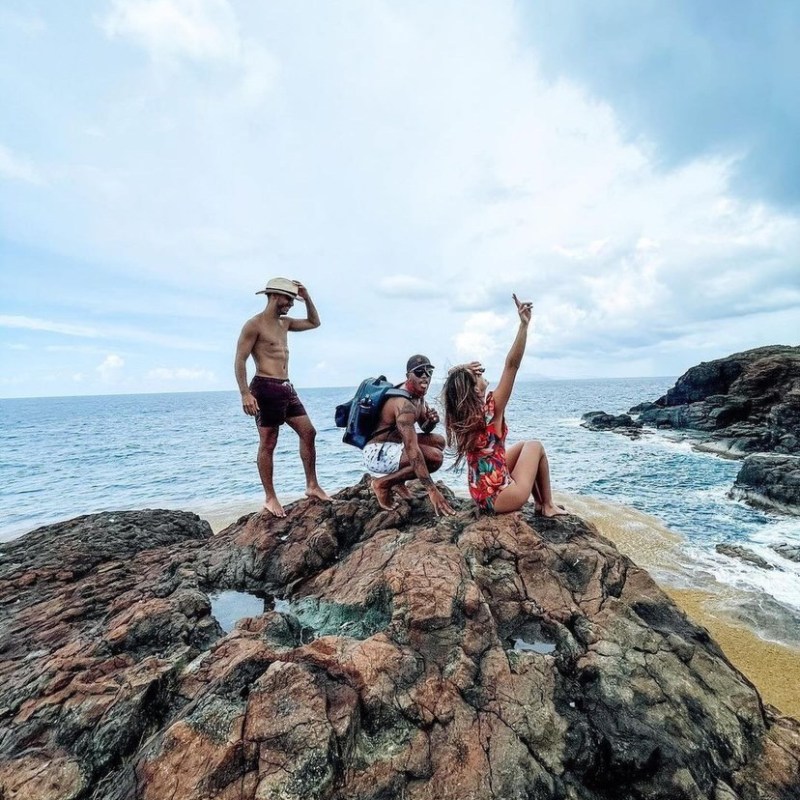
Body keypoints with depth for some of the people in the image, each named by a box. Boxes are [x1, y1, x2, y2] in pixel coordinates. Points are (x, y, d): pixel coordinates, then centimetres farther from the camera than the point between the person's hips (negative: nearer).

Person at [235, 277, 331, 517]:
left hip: (286, 388, 9)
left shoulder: (284, 323, 17)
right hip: (266, 388, -8)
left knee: (308, 432, 5)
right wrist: (245, 394, -20)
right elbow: (239, 361, -12)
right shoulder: (254, 325, -7)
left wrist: (307, 297, 16)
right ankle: (270, 498, 10)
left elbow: (314, 323, 29)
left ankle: (312, 486, 14)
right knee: (267, 445, -1)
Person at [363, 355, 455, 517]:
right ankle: (383, 482, -8)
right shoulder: (404, 403, -25)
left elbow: (425, 429, 17)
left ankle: (396, 480, 9)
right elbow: (412, 449, -33)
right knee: (435, 457, -22)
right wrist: (432, 490, -37)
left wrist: (432, 421, -10)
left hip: (392, 445, 10)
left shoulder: (419, 396, 5)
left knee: (438, 441, 7)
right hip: (376, 453, -10)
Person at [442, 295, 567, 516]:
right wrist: (524, 324, -21)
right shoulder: (489, 410, -21)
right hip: (500, 498, -7)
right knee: (536, 447, 14)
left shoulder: (459, 416, -3)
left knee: (522, 447, 24)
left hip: (481, 495, 7)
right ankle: (548, 506, 24)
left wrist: (464, 372, -2)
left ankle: (539, 502, 31)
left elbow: (456, 386, 18)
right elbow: (511, 365, -23)